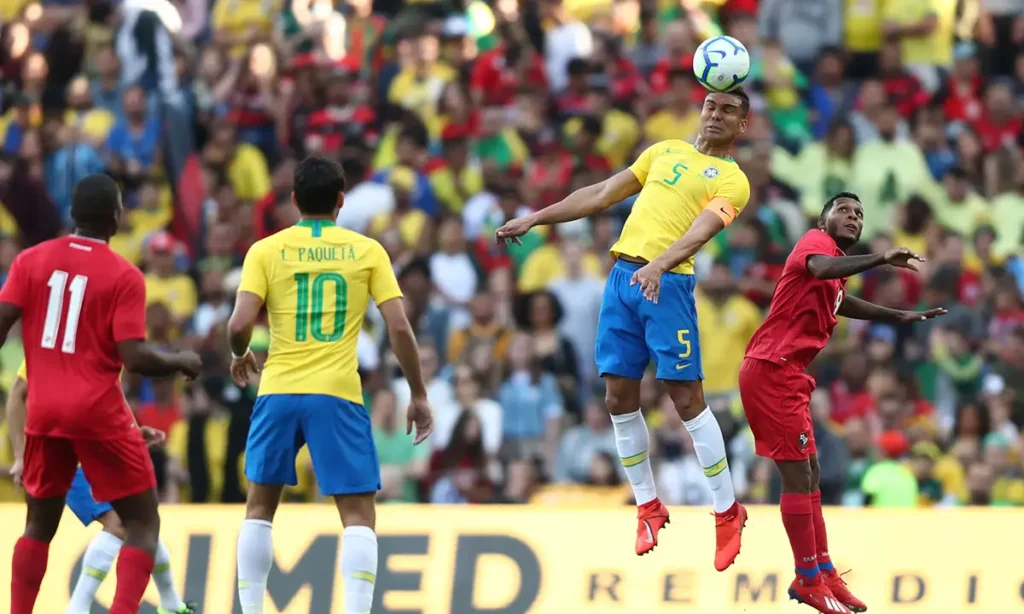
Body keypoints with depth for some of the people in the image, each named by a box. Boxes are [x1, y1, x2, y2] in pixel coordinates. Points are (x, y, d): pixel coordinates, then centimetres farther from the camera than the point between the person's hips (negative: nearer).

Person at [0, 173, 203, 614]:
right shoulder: (124, 276, -7)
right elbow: (134, 358, -14)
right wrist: (181, 362, 5)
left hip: (44, 409, 4)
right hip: (98, 412, -4)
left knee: (40, 524, 19)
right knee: (143, 523, 5)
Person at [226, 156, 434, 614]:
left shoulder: (266, 250, 4)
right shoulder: (367, 250, 4)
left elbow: (239, 325, -6)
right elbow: (399, 328, -1)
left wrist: (240, 356, 16)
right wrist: (418, 395, 9)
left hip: (278, 391, 1)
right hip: (337, 394, -1)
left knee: (260, 507, 16)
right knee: (358, 514, 2)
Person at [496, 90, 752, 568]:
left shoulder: (732, 180, 2)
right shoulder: (666, 151, 20)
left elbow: (703, 228, -16)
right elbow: (602, 195, 23)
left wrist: (659, 265, -34)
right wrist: (534, 220, 19)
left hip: (667, 282, -6)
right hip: (623, 274, 6)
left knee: (686, 397, -9)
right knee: (619, 397, 3)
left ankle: (727, 513, 0)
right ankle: (648, 506, 15)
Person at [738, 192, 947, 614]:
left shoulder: (837, 260, 18)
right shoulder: (817, 242, -10)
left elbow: (840, 300, 39)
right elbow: (820, 268, -35)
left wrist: (903, 316, 37)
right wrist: (881, 259, -47)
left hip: (786, 374, 10)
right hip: (771, 370, -10)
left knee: (809, 473, 14)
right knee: (798, 474, -8)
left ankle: (822, 573, 21)